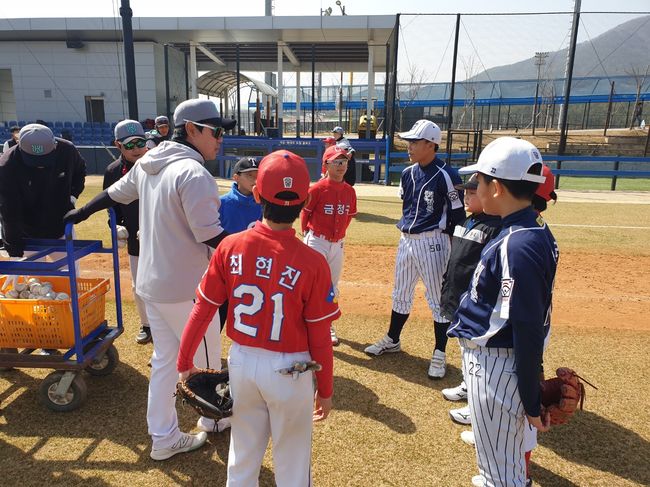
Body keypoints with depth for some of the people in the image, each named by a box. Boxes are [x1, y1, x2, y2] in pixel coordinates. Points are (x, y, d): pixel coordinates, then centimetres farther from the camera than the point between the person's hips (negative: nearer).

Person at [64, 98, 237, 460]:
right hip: (185, 290, -8)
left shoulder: (148, 163, 5)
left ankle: (164, 438, 30)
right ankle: (212, 419, 36)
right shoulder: (194, 173, -21)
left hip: (151, 283, 8)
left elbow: (115, 193, 20)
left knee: (165, 360, 19)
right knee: (207, 359, 14)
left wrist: (81, 213, 36)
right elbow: (210, 236, -24)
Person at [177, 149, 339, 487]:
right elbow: (319, 338, -12)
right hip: (289, 370, -3)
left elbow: (202, 311, -5)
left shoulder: (230, 247, -12)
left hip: (242, 361, 3)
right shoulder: (312, 263, -19)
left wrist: (184, 363, 8)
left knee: (243, 458, 25)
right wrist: (325, 389, 2)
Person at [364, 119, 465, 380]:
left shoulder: (447, 175, -14)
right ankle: (392, 340, 35)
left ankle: (439, 354, 16)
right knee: (400, 295, 18)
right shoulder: (408, 173, 7)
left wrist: (454, 253, -11)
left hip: (432, 242, -7)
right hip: (406, 240, 7)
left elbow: (458, 215, -11)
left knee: (438, 300, 3)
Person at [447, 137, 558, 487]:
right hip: (491, 357, 9)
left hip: (495, 365, -9)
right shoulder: (535, 232, 4)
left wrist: (532, 402, -17)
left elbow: (529, 333, -24)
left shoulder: (517, 246, -27)